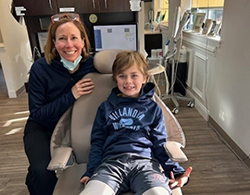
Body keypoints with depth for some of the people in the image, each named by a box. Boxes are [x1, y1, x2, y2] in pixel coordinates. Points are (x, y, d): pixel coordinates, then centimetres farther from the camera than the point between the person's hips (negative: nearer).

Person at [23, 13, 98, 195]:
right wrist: (70, 96, -28)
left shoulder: (92, 64, -14)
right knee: (44, 172, -25)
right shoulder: (40, 68, -19)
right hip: (42, 128, -2)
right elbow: (37, 114, -17)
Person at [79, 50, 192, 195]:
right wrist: (91, 172, 2)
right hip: (112, 161, 1)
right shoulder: (106, 107, 19)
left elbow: (160, 144, 12)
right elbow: (97, 143, 17)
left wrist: (176, 171, -4)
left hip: (145, 161, 0)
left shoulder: (153, 108, 17)